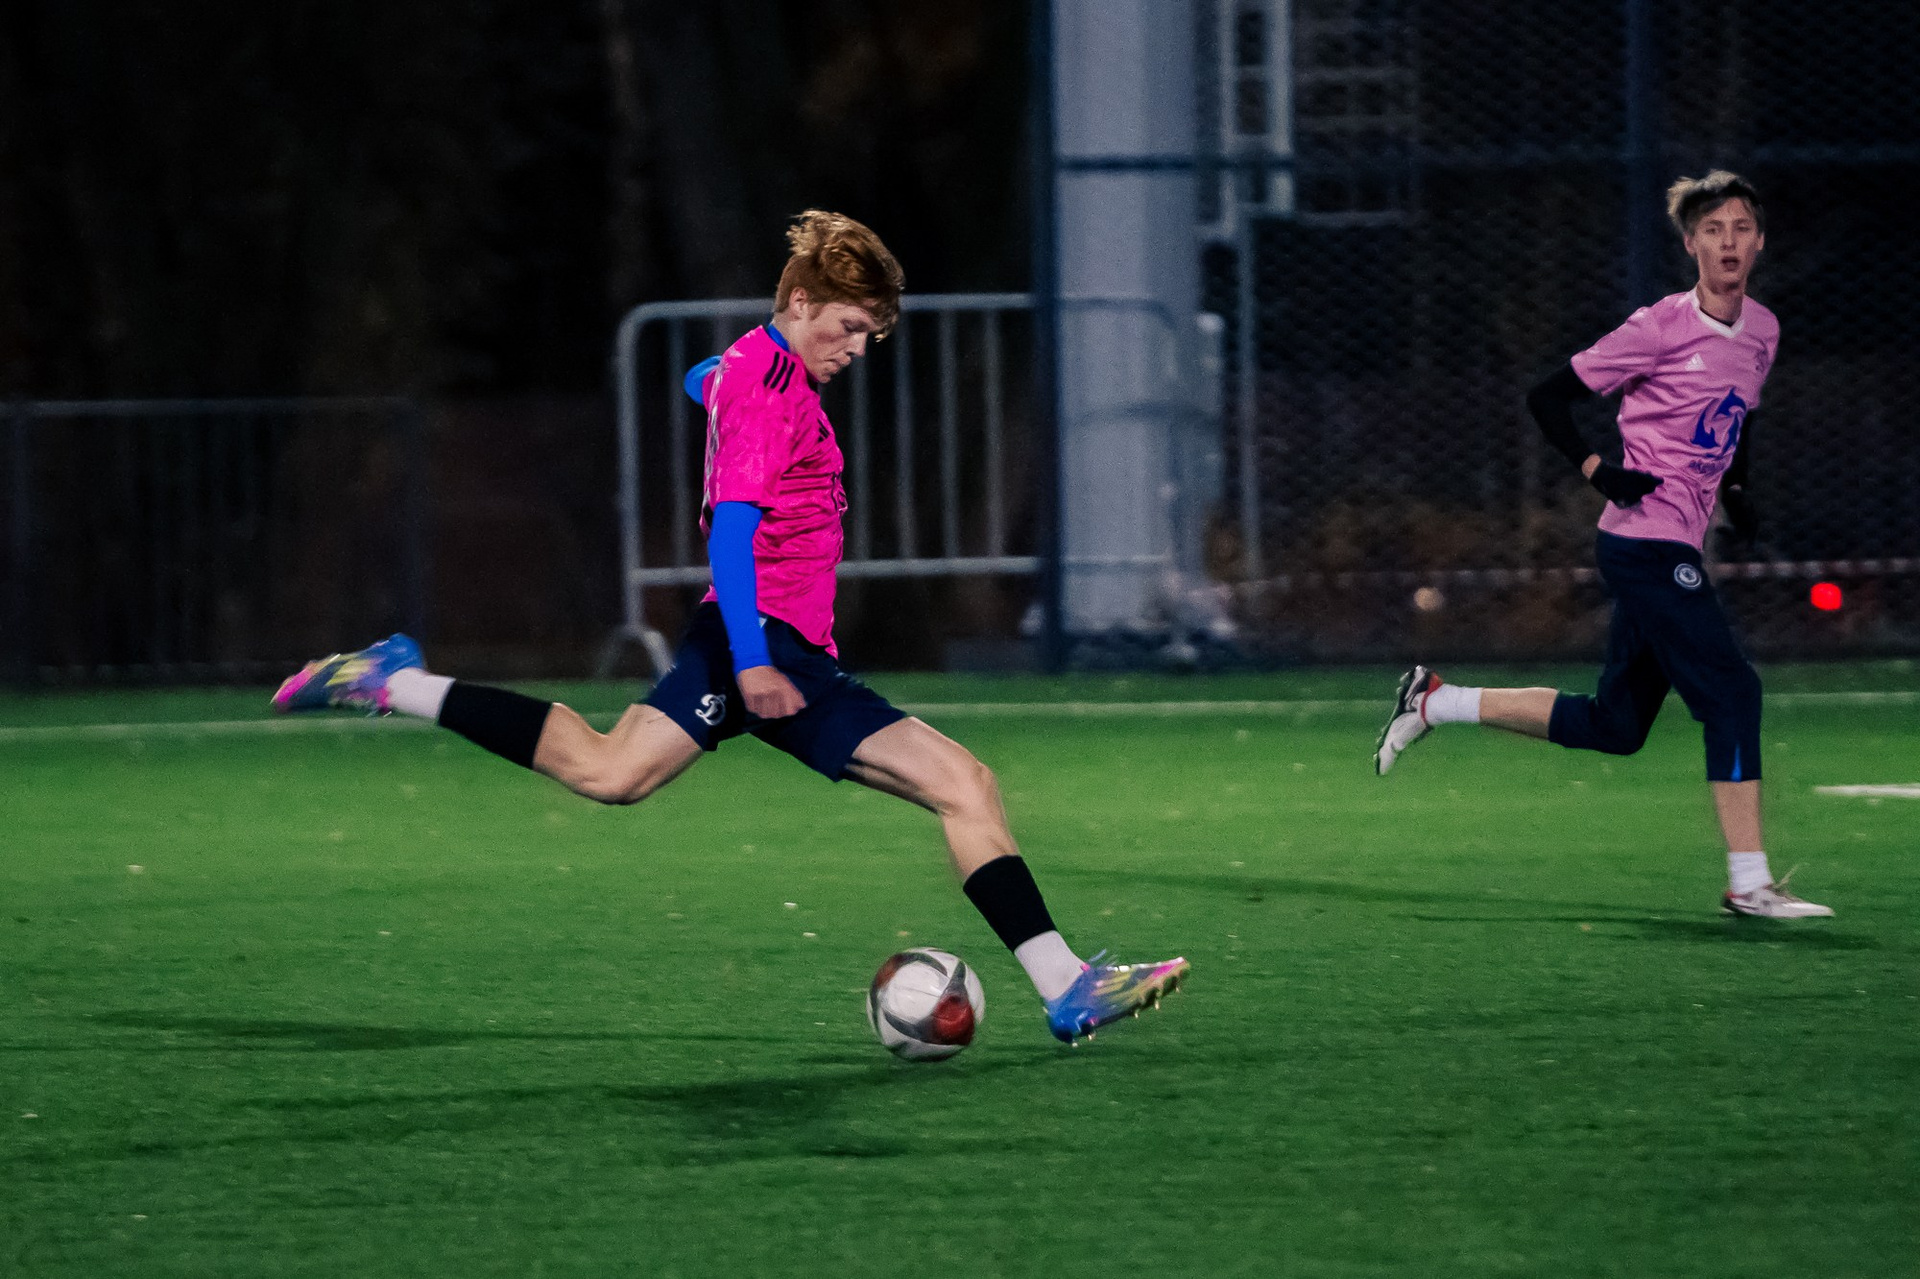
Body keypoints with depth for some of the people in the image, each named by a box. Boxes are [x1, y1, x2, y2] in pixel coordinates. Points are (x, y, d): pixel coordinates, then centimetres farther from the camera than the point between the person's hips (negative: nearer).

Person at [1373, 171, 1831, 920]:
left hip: (1673, 551, 8)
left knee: (1613, 726, 12)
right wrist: (1599, 472, -16)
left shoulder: (1761, 332, 11)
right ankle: (1749, 882, -13)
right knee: (1732, 692, -14)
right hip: (1645, 542, -8)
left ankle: (1437, 701, 23)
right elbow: (1548, 398, -6)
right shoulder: (1661, 328, -11)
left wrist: (1735, 490, 14)